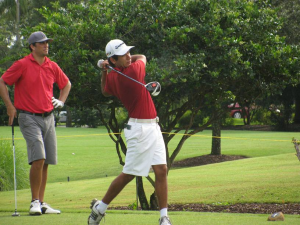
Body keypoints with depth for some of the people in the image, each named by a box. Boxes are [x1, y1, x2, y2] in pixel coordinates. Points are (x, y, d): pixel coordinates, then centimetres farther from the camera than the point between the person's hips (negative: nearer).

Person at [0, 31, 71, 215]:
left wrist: (61, 101, 13)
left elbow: (66, 84, 27)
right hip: (29, 118, -5)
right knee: (38, 159, -18)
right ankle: (35, 202, -8)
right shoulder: (22, 65, -6)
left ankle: (42, 203, 14)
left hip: (48, 117, 5)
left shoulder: (52, 67, 10)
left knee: (46, 162, 6)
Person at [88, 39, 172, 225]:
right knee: (129, 174, 0)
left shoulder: (112, 78, 5)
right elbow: (143, 57, 3)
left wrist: (105, 71, 16)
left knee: (161, 170, 0)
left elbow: (105, 92, 27)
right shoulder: (134, 70, -17)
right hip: (140, 128, -8)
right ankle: (100, 207, 14)